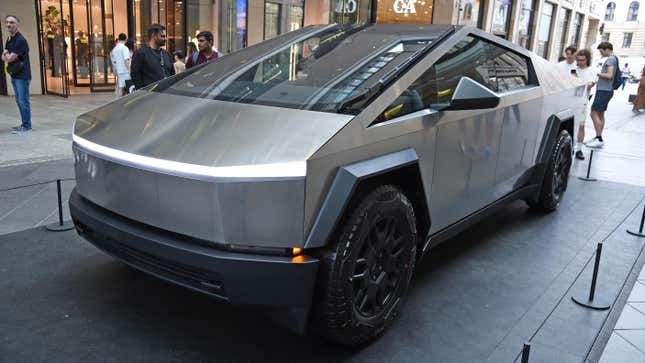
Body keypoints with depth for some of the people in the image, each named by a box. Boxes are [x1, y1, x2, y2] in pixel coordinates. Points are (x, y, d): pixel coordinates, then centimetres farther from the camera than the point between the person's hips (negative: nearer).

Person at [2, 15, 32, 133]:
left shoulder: (20, 40, -13)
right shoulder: (9, 40, 16)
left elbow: (10, 58, -15)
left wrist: (7, 56, 5)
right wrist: (7, 56, -7)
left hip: (22, 75, -9)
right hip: (14, 75, 9)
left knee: (23, 101, -6)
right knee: (19, 101, 12)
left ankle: (26, 126, 0)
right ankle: (24, 124, 19)